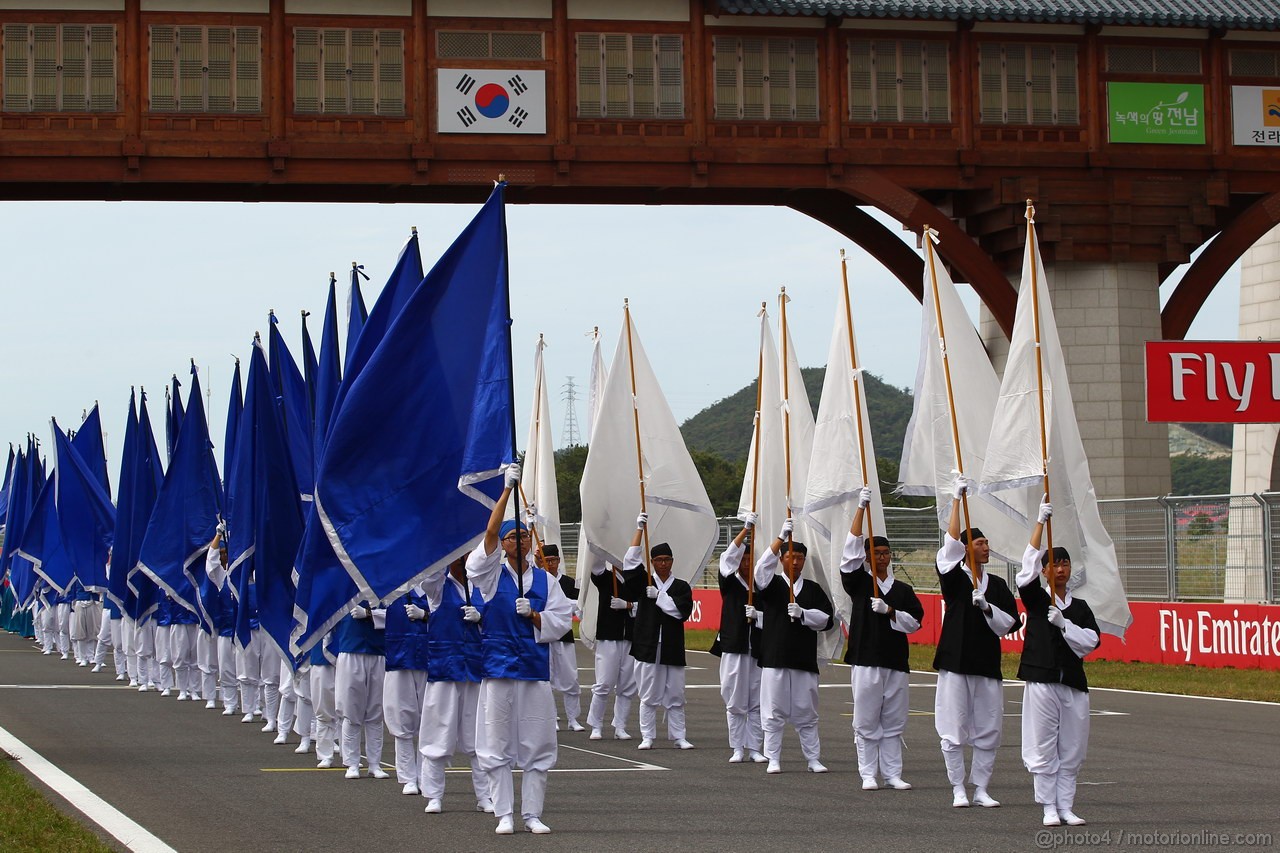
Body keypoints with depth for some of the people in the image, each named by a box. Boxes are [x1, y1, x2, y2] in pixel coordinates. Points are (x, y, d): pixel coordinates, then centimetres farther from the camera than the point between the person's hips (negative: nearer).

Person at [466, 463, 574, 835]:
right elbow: (490, 532, -13)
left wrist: (534, 616, -12)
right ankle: (504, 815, 5)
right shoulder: (492, 574, 1)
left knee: (536, 743, 2)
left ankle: (532, 814, 9)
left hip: (535, 665, 2)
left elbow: (562, 621, 6)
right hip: (498, 664, -2)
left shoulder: (545, 580, 9)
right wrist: (507, 490, -17)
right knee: (498, 743, -1)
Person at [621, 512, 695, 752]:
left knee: (675, 695, 3)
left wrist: (659, 596, -10)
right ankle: (647, 737, 7)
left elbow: (682, 611, -6)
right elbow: (630, 562, -4)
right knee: (648, 695, 1)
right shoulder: (644, 582, 7)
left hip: (672, 648, 0)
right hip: (648, 646, 0)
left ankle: (679, 737, 9)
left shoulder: (681, 587, 7)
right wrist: (640, 530, -8)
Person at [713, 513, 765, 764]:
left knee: (757, 702, 2)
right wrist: (746, 529, -19)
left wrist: (757, 615, -14)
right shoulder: (730, 583, 4)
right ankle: (737, 748, 7)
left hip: (757, 648, 1)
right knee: (735, 701, 1)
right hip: (733, 648, -1)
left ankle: (754, 748, 8)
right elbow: (728, 558, -12)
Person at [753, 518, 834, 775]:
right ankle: (773, 759, 6)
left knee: (807, 713, 5)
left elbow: (827, 618, 7)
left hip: (804, 658, 2)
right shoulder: (772, 585, 6)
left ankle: (813, 759, 11)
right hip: (775, 657, -2)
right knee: (773, 711, -1)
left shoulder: (813, 589, 13)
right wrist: (781, 537, -21)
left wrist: (803, 614, -11)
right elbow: (762, 569, -15)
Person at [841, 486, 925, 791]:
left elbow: (915, 621, 7)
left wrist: (889, 611, -11)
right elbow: (851, 551, -7)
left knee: (893, 722, 5)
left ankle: (892, 774, 10)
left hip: (895, 662, 3)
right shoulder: (859, 583, 4)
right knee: (866, 721, -2)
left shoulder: (904, 590, 12)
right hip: (866, 660, -2)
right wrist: (862, 508, -11)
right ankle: (868, 774, 4)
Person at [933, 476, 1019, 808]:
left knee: (988, 731, 5)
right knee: (954, 729, -2)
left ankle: (981, 788, 14)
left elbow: (1007, 623, 8)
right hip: (956, 661, -4)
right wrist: (957, 500, -20)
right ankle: (958, 789, 7)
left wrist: (986, 607, -11)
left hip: (987, 663, 4)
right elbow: (951, 544, -15)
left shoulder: (997, 585, 11)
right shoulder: (954, 578, 0)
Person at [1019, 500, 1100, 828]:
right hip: (1042, 681, -3)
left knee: (1072, 749, 5)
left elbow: (1091, 640, 2)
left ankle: (1066, 806, 12)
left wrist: (1064, 624, -14)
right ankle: (1049, 808, 4)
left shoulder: (1080, 607, 12)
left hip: (1073, 681, 3)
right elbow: (1028, 567, -10)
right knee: (1043, 748, -2)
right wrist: (1041, 522, -16)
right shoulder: (1036, 600, 4)